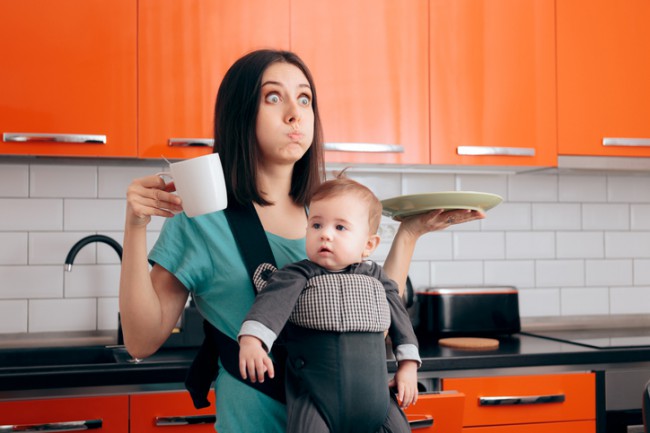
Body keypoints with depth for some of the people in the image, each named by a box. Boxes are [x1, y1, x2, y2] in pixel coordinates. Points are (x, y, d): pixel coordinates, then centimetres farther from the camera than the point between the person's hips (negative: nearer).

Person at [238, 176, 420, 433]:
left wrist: (408, 364, 15)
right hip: (314, 400, -4)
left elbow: (399, 319, 19)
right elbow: (273, 301, -20)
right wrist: (251, 340, -37)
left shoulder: (376, 278, 10)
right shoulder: (300, 275, -3)